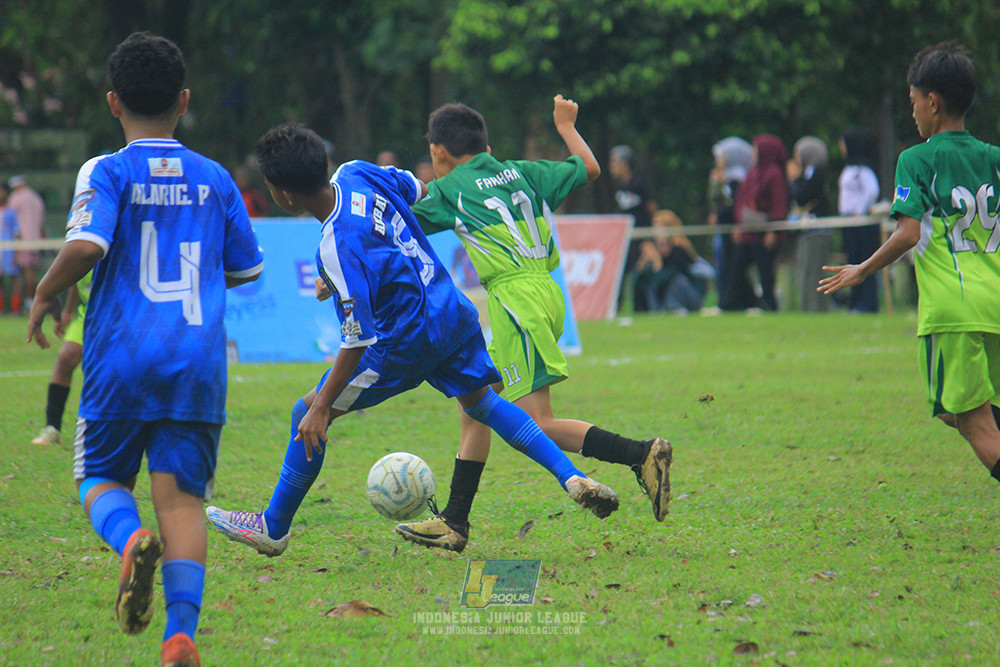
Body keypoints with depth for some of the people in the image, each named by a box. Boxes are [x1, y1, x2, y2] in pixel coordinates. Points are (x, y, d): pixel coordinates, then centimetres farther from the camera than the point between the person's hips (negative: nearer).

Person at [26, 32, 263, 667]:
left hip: (122, 358, -2)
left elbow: (86, 245, -18)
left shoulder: (108, 172, -2)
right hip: (199, 361, 2)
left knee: (101, 477, 14)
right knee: (182, 495, 1)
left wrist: (45, 295, 0)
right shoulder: (215, 179, 10)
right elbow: (246, 269, 17)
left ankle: (131, 539, -20)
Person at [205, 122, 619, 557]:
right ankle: (573, 479, 15)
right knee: (481, 402, 29)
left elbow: (358, 341, -27)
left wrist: (321, 409, -23)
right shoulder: (356, 175, -6)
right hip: (455, 313, 8)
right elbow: (419, 192, 15)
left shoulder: (337, 250, -29)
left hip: (407, 344, -8)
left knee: (307, 415, 4)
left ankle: (273, 529, 15)